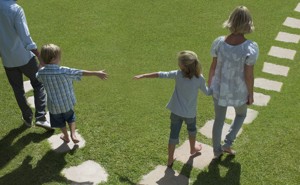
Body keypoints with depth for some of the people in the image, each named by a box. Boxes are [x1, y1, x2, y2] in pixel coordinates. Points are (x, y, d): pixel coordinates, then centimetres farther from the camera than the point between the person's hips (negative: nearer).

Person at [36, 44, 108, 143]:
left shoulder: (41, 72, -16)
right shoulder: (64, 71, -25)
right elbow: (81, 73, -21)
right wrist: (97, 73, -16)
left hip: (54, 106, 2)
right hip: (67, 103, -2)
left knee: (60, 122, 25)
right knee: (71, 118, 26)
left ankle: (66, 137, 41)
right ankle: (73, 134, 17)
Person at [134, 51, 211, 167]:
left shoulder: (178, 74, -16)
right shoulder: (200, 79, -16)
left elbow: (161, 75, -11)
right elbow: (207, 92, 0)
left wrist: (143, 76, -3)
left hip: (176, 111, 0)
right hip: (190, 113, 0)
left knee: (174, 134, 10)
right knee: (192, 129, 29)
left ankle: (170, 160, 18)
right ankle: (193, 148, 51)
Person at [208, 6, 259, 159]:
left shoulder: (219, 42, -17)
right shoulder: (250, 48, -28)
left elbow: (213, 66, -5)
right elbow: (249, 75, -20)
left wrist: (210, 83, 14)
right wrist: (251, 95, -3)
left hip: (220, 89, 3)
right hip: (239, 91, -2)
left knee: (219, 120, 25)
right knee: (241, 114, 32)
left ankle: (217, 150, 43)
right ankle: (227, 144, 28)